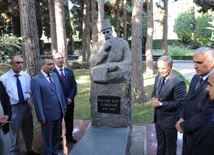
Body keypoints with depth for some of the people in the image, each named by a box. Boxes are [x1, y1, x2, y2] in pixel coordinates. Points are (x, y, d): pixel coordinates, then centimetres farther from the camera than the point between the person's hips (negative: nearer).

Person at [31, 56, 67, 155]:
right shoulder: (36, 80, -16)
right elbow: (37, 100, -16)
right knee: (47, 137, 14)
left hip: (59, 112, 6)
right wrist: (41, 117, -14)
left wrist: (63, 106, 11)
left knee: (57, 134, 23)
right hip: (48, 114, -6)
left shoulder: (55, 75, 4)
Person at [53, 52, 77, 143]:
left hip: (70, 101, 5)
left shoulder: (69, 71, 7)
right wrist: (64, 99, -14)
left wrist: (70, 98, -9)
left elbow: (74, 86, 4)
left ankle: (69, 136, 36)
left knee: (70, 120, 17)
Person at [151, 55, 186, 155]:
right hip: (158, 118, 7)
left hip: (170, 120, -7)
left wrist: (160, 104, -23)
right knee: (160, 144, 26)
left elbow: (179, 103, -23)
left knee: (170, 147, 17)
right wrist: (154, 99, -9)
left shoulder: (178, 82, -23)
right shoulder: (158, 77, 1)